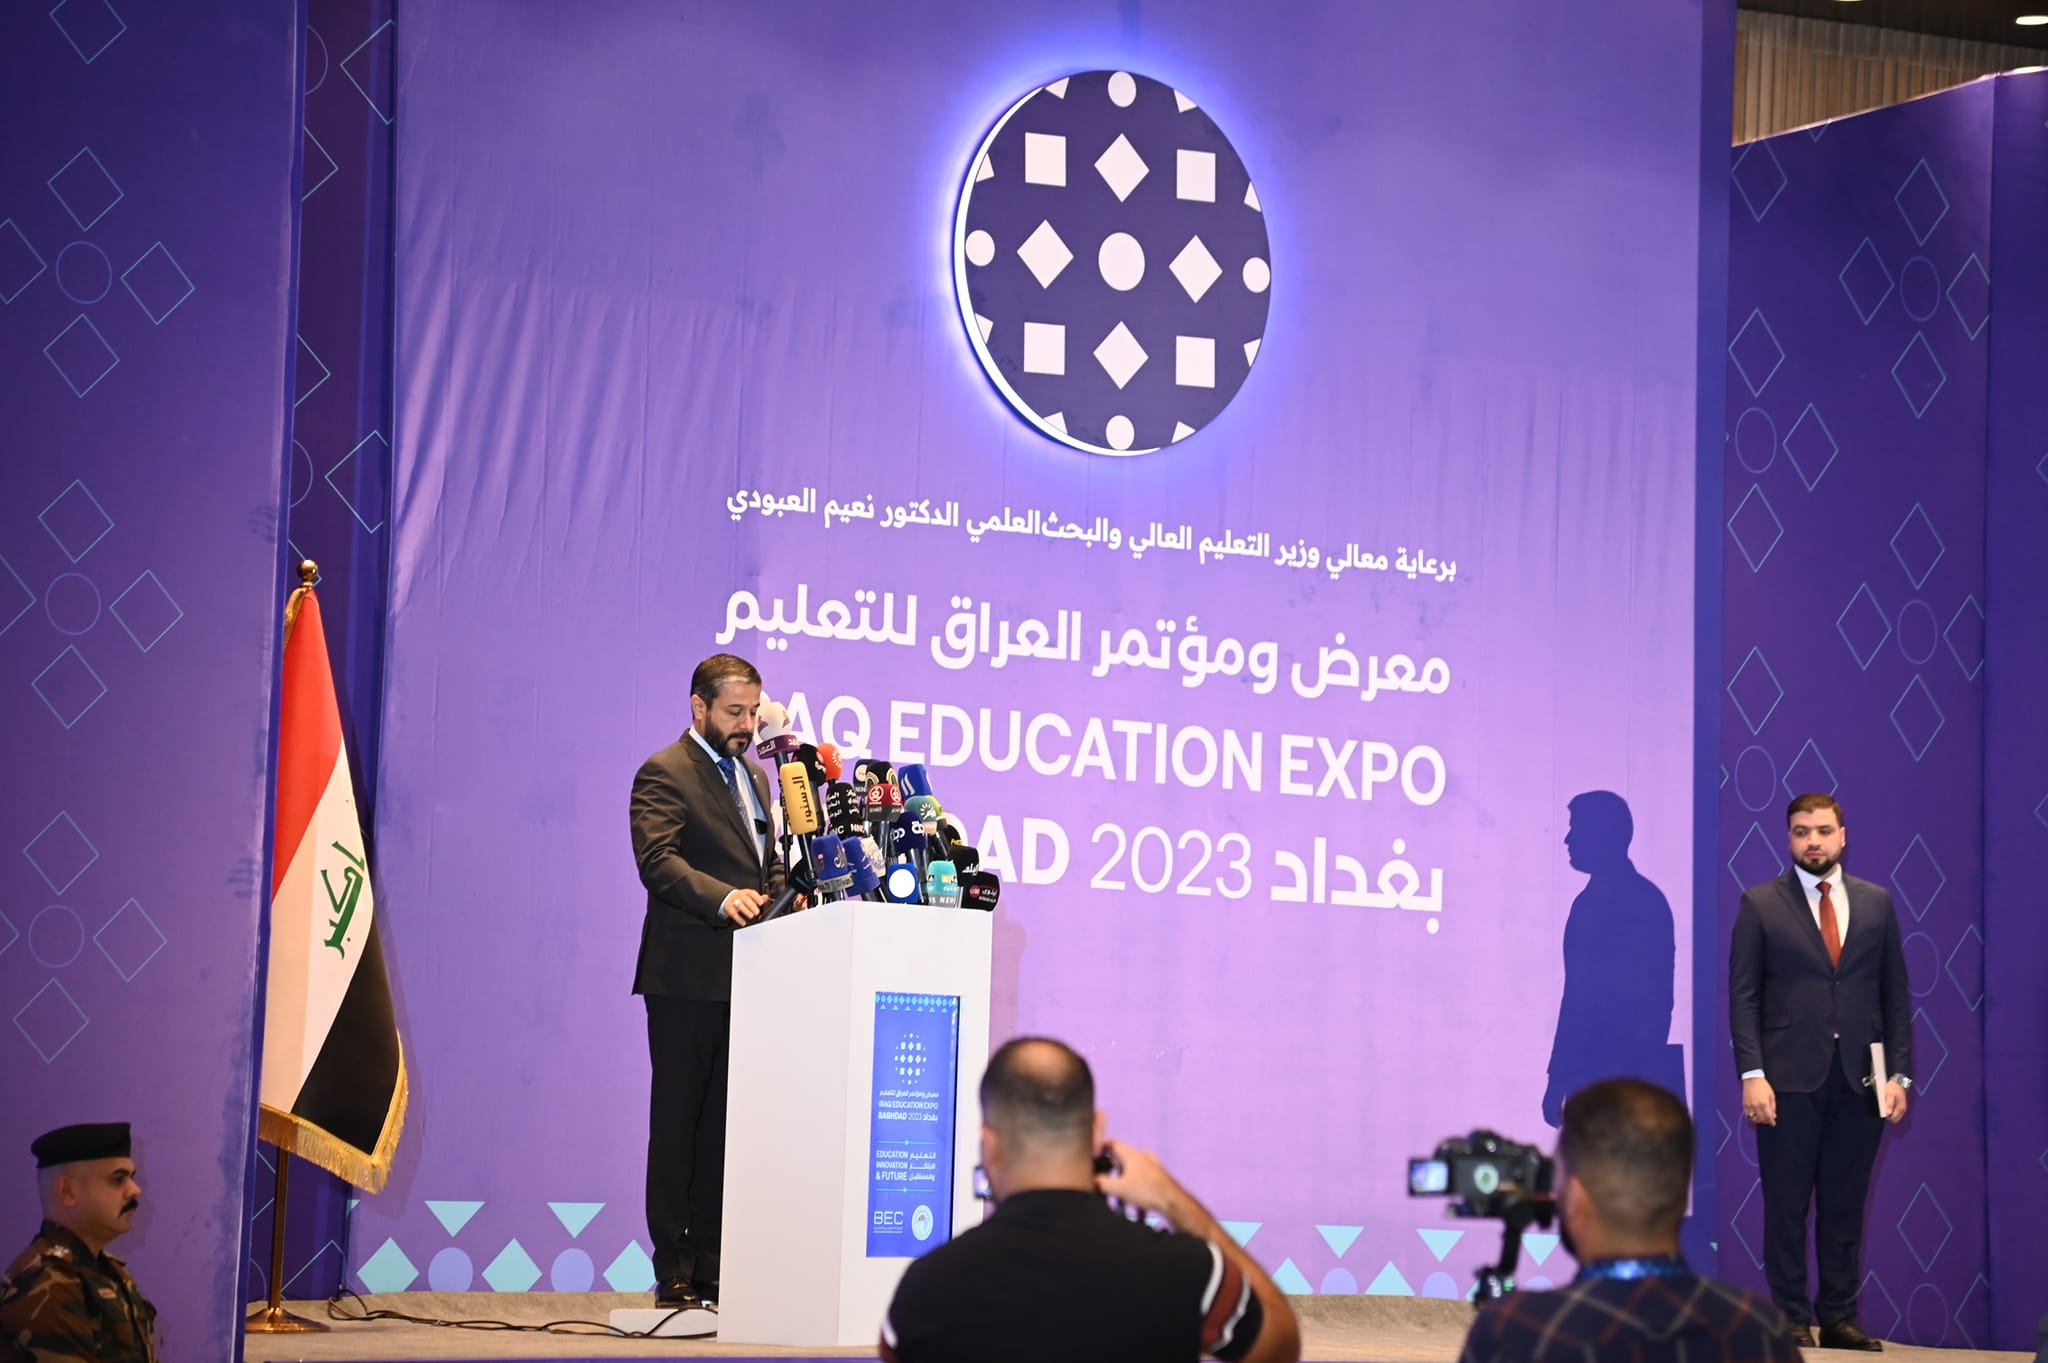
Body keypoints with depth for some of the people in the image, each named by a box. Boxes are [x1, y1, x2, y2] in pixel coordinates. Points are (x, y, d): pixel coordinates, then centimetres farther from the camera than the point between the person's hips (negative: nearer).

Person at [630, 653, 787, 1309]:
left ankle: (712, 1266, 12)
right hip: (687, 979, -7)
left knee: (725, 1126, 8)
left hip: (745, 979, 7)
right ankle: (674, 1272, 2)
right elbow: (658, 860, -19)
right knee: (678, 1125, -1)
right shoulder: (664, 774, -5)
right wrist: (723, 897, -33)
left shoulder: (753, 776, 21)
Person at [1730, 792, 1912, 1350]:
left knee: (1845, 1207, 6)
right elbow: (1744, 995, -1)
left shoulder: (1876, 903, 10)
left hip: (1860, 1078, 2)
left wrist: (1899, 1073, 2)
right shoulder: (1760, 903, 2)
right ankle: (1791, 1319, 8)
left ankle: (1839, 1319, 12)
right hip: (1790, 1077, -2)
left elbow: (1895, 993, 10)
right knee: (1787, 1206, 1)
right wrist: (1752, 1074, -10)